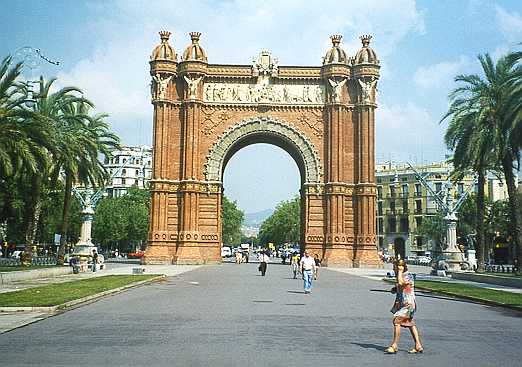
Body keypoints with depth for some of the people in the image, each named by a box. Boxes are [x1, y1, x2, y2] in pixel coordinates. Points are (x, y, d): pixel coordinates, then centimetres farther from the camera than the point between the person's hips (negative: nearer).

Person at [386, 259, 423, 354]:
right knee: (411, 324, 11)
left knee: (397, 321, -16)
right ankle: (418, 346, 16)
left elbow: (401, 283, -30)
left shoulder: (408, 275, -13)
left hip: (408, 304, -10)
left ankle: (394, 346, -13)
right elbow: (399, 287, 25)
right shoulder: (400, 275, 14)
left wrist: (400, 271, -19)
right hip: (401, 303, 10)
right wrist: (394, 289, 2)